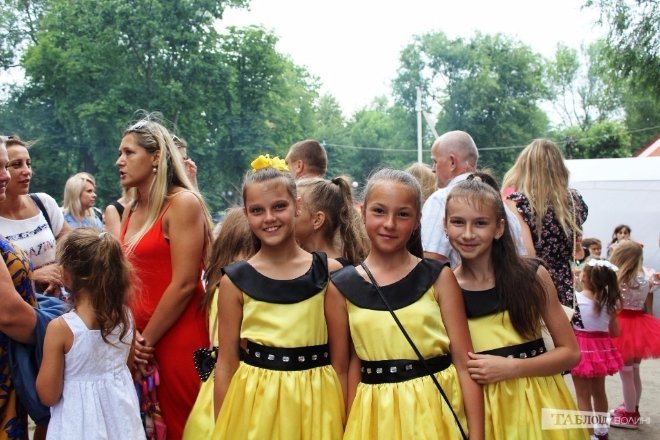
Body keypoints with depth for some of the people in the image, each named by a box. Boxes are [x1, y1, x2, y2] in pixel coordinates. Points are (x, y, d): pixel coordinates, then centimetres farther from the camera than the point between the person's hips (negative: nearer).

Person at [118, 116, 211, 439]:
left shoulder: (183, 203, -12)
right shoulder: (131, 211, 12)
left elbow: (184, 284, -17)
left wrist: (147, 340, -9)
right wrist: (132, 333, -3)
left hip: (178, 337, -7)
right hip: (141, 341, 7)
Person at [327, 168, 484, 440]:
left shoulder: (438, 277, -4)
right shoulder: (342, 287, -3)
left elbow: (464, 360, -6)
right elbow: (341, 368, 3)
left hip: (438, 410, 0)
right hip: (375, 418, 1)